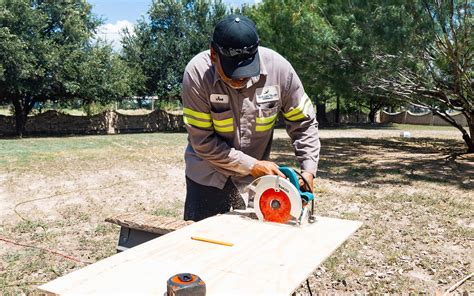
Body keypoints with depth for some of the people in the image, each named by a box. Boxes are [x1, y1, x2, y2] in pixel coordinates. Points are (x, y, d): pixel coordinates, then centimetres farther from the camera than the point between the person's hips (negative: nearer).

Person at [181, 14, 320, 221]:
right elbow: (203, 142, -21)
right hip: (209, 174, -1)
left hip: (257, 176, 2)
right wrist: (252, 165, -22)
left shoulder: (279, 68, -18)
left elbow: (303, 123, -7)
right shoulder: (197, 73, -23)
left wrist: (308, 170, -17)